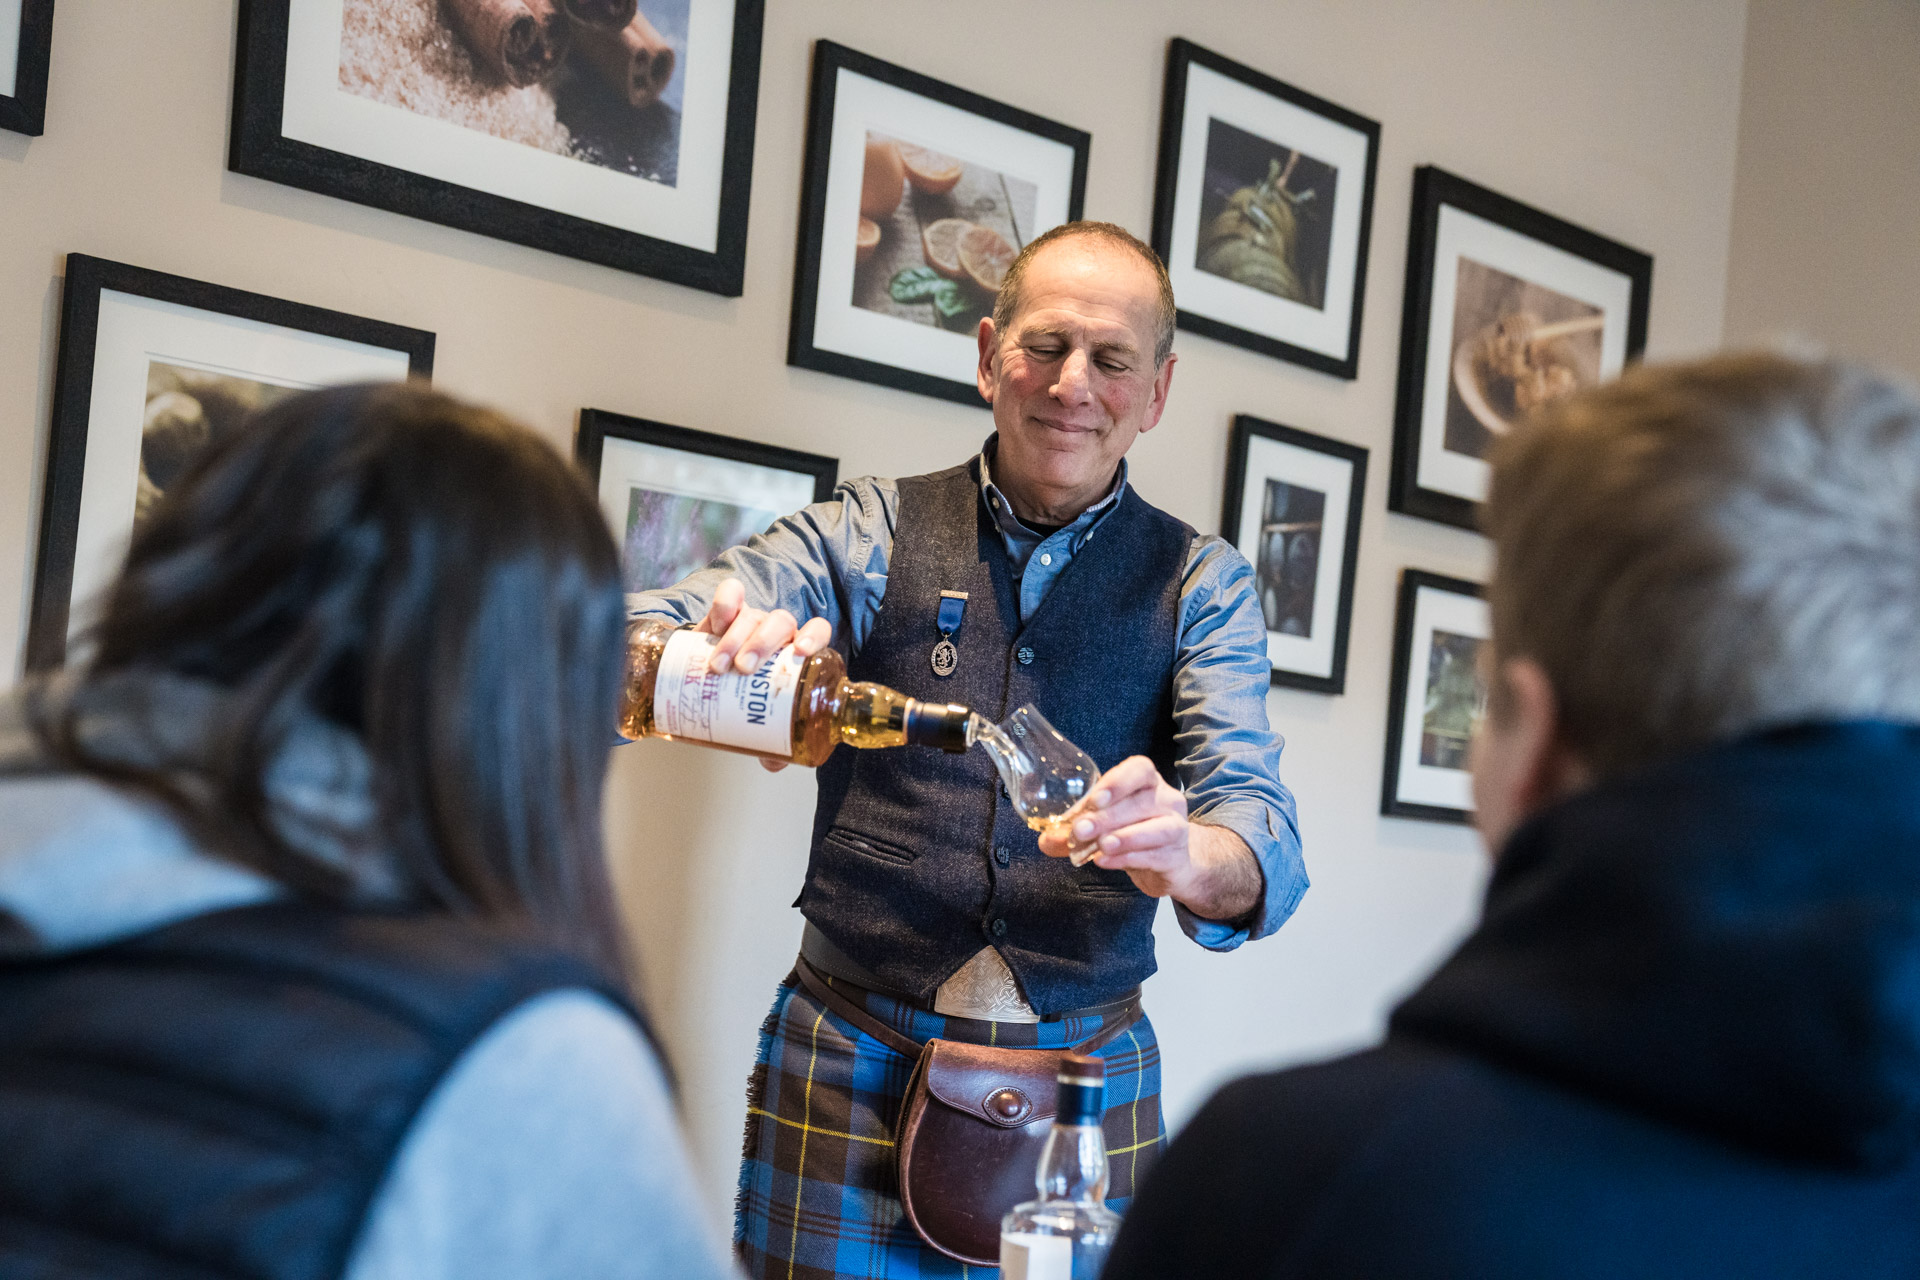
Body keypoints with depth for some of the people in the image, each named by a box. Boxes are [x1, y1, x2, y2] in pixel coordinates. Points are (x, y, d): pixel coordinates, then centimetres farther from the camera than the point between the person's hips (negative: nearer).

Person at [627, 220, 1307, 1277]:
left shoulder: (1201, 586, 5)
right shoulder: (873, 534, 2)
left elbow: (1267, 841, -7)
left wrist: (1184, 854, -32)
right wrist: (729, 637, -33)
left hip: (1084, 1087, 1)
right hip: (851, 1064, -1)